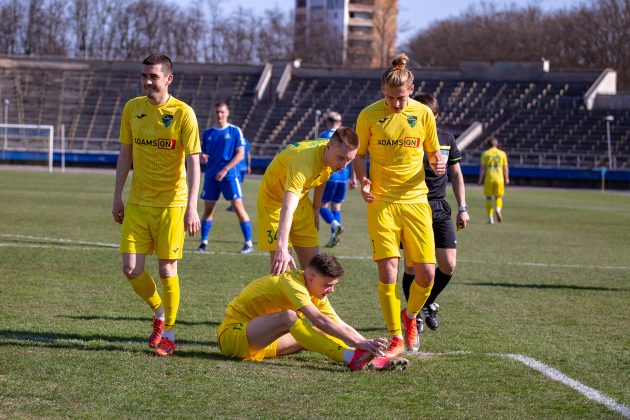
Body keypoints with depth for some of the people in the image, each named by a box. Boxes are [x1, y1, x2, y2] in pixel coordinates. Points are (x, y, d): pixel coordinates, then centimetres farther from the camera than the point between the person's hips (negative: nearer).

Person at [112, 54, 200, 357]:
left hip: (171, 203, -4)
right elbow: (125, 155, 13)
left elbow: (193, 163, -13)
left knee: (167, 270, -3)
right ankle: (159, 312, 25)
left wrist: (191, 207, -21)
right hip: (137, 202, 4)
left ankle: (168, 335, 12)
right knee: (131, 269, -2)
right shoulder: (132, 108, 5)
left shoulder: (183, 113, -10)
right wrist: (118, 197, 9)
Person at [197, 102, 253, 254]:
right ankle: (204, 242, 13)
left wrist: (225, 170, -14)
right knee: (208, 208, 5)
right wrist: (202, 158, -10)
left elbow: (240, 154, -5)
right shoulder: (208, 133, 11)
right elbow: (202, 154, 15)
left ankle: (249, 243, -3)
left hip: (229, 176, -4)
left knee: (238, 207, -7)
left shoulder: (235, 131, 0)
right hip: (211, 176, 4)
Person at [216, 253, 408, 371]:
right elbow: (319, 320, -35)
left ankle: (367, 360, -25)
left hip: (259, 343, 9)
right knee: (289, 316, -33)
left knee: (317, 334, -9)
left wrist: (368, 344, -11)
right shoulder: (291, 282, -24)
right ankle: (350, 357, -44)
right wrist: (358, 342, -41)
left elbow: (341, 326, 5)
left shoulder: (316, 293, 5)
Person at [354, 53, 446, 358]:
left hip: (416, 199, 2)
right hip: (382, 202, -2)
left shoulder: (423, 113, 3)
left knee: (426, 273, -3)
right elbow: (359, 155, 8)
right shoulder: (369, 115, -2)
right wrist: (363, 181, -10)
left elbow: (433, 151, 14)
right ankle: (396, 338, 5)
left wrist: (437, 162, -9)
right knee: (387, 273, -9)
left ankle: (410, 315, 28)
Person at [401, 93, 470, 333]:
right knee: (412, 264, -6)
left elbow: (456, 174, 16)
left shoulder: (447, 139, 7)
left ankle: (428, 303, 24)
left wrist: (462, 208, 10)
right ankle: (414, 315, 12)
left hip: (439, 209, 4)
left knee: (448, 266, -2)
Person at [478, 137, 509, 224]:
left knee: (489, 198, 8)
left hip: (488, 178, -1)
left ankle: (490, 218, 6)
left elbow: (482, 168, -2)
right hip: (499, 178, 1)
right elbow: (505, 168, 6)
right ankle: (498, 209, -18)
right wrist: (506, 179, 15)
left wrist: (481, 179, 2)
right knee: (498, 197, 13)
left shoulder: (485, 154, 2)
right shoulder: (502, 153, 5)